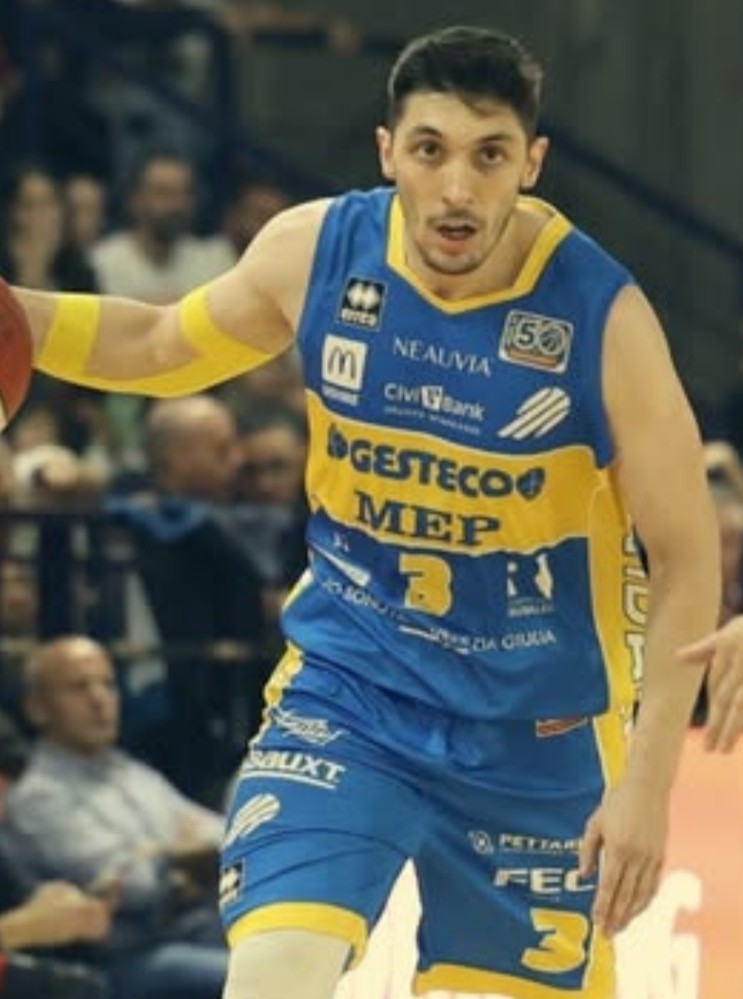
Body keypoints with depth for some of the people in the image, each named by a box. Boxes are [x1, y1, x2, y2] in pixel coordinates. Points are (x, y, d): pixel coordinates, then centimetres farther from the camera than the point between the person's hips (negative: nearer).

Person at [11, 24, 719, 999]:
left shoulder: (601, 313, -19)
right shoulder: (315, 251, -10)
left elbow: (688, 559, -11)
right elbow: (163, 348, 12)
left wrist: (647, 781, -17)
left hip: (538, 731, -1)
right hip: (348, 688, 1)